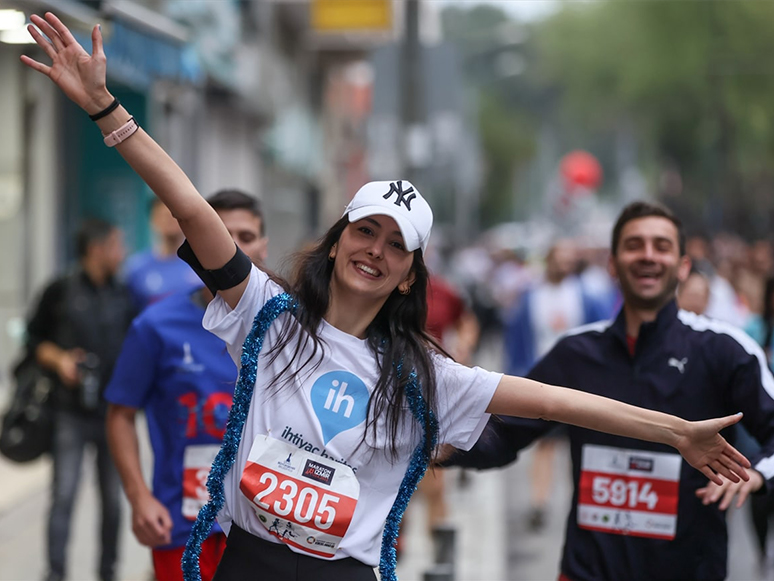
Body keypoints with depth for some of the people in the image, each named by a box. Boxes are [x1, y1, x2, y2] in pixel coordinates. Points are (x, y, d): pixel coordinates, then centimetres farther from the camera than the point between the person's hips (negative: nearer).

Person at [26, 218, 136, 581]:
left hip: (113, 412, 3)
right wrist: (58, 359, -11)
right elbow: (35, 337, 5)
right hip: (72, 413, -3)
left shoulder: (124, 295, 7)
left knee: (113, 499, 7)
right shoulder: (60, 291, -1)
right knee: (64, 494, -4)